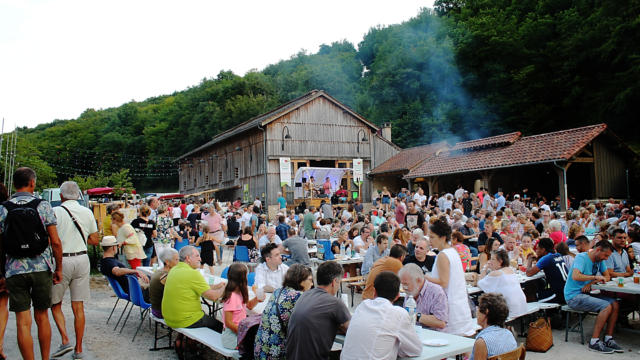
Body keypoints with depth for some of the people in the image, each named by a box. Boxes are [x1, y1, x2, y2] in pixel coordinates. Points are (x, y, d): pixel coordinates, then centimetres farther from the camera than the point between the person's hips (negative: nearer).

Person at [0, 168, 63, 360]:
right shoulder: (43, 206, -3)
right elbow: (55, 242, -6)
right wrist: (58, 269, 4)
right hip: (42, 268, 0)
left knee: (23, 322, 4)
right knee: (42, 317, 14)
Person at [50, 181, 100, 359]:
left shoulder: (56, 211, -7)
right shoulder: (87, 212, 4)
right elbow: (95, 240, 9)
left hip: (62, 260, -3)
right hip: (82, 259, 3)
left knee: (55, 304, 14)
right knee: (78, 307, 8)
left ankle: (65, 341, 0)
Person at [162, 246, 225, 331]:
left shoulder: (174, 270, 6)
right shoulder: (193, 273, -20)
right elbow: (213, 297, -18)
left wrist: (217, 286, 13)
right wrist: (223, 289, 0)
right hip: (186, 322, -9)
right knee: (219, 326, 9)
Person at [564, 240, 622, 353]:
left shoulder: (600, 260, 11)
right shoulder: (581, 257, -15)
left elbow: (607, 277, 10)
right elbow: (575, 276, -29)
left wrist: (591, 283, -7)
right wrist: (595, 277, -24)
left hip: (586, 294, 9)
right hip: (574, 296, -9)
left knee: (614, 303, -6)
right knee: (607, 306, -22)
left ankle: (608, 339, -1)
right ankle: (594, 342, -17)